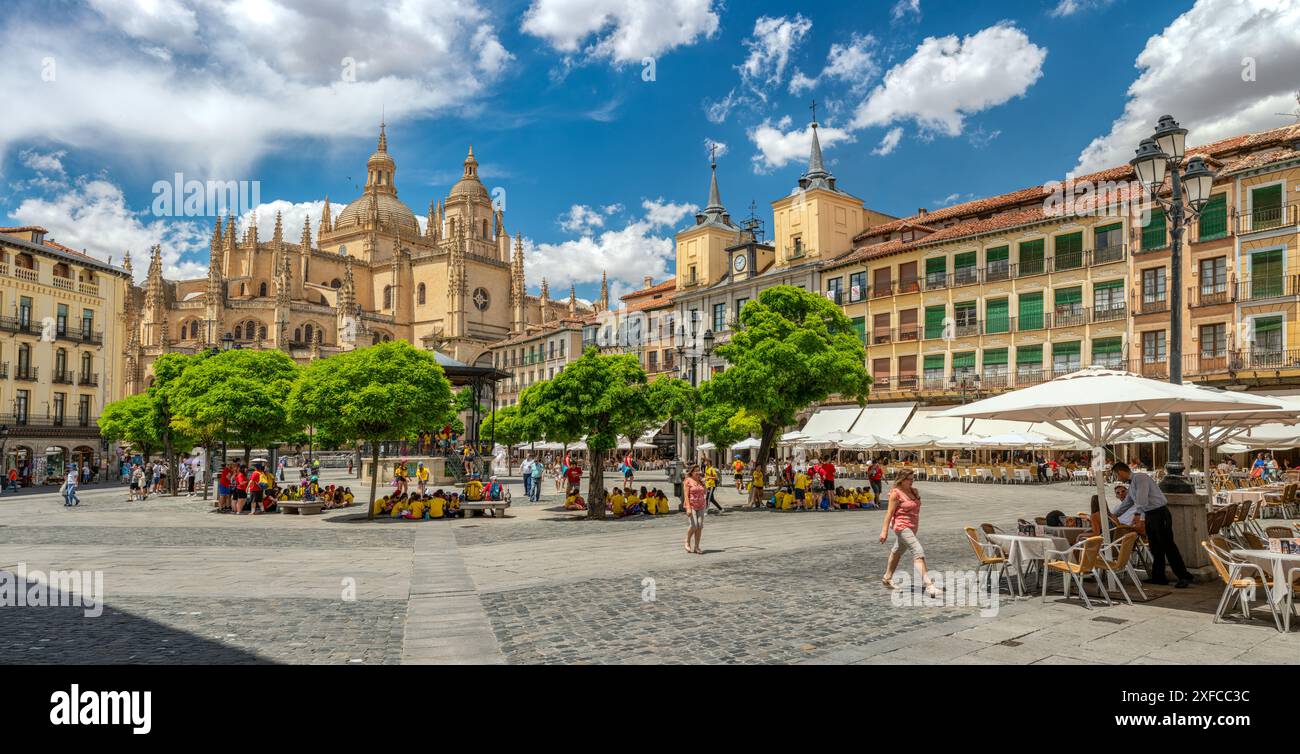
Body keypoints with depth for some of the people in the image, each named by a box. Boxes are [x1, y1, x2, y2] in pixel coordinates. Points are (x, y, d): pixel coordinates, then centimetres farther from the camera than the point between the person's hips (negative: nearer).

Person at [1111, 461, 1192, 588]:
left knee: (1168, 546, -6)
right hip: (1149, 515, 9)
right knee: (1155, 548, 10)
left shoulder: (1140, 478, -15)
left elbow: (1141, 503, -22)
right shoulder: (1131, 484, 14)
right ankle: (1158, 577, 15)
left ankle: (1184, 577, 0)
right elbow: (1126, 504, 25)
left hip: (1160, 514, -9)